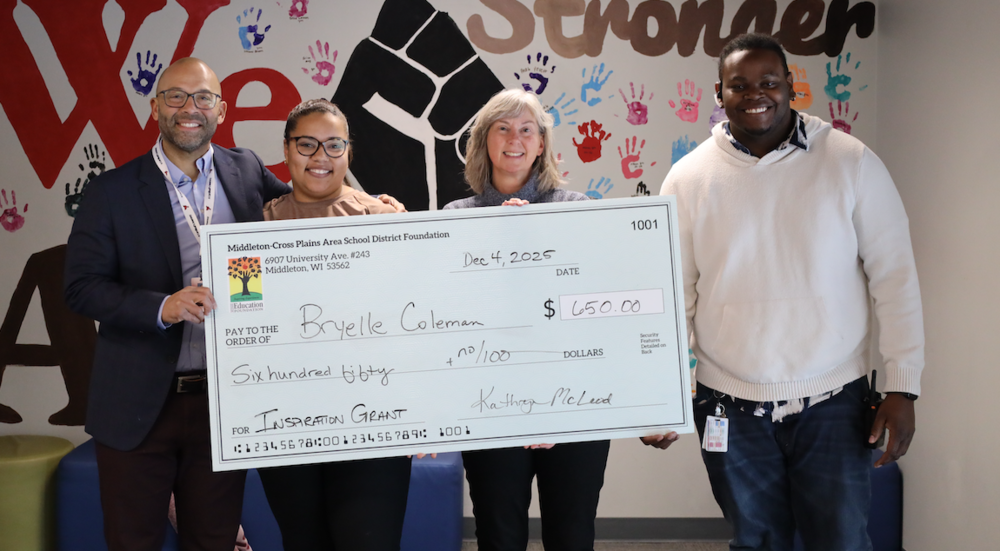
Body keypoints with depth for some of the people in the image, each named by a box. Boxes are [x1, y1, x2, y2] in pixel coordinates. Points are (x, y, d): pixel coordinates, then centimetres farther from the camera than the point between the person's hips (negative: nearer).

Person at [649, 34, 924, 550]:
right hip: (731, 407, 1)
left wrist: (902, 387, -5)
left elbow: (893, 276, -3)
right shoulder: (688, 178, -1)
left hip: (832, 402, -1)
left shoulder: (851, 163, -4)